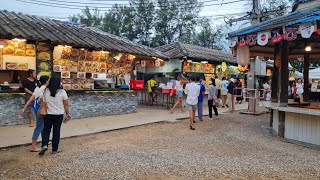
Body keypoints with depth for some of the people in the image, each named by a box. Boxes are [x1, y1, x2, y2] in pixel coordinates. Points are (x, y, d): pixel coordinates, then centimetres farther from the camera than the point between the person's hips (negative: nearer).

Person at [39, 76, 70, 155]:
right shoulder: (62, 92, -9)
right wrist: (68, 113, 5)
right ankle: (55, 149, 17)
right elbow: (66, 104, -5)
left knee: (46, 130, 16)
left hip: (48, 114, 1)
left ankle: (44, 145, -1)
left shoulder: (45, 91, -4)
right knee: (56, 131, 8)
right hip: (59, 115, -1)